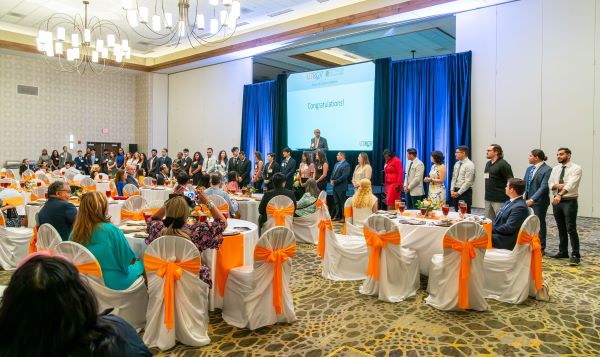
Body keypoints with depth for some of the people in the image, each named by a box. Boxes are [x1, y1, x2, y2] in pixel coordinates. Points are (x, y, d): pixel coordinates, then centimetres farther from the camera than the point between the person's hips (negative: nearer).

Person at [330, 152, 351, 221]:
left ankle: (344, 217, 8)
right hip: (335, 187, 8)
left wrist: (335, 181, -18)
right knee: (336, 202, 13)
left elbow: (344, 176, -20)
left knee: (342, 202, 0)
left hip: (341, 187, -8)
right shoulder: (336, 164, 15)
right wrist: (331, 180, -1)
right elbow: (333, 173, 18)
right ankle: (337, 216, 21)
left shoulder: (346, 165, -12)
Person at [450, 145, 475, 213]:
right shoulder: (457, 164, 12)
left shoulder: (469, 165, -13)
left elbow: (468, 182, -18)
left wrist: (459, 192, -16)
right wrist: (452, 190, 2)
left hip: (465, 192, -7)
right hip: (456, 192, 7)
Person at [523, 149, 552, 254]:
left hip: (539, 201, -6)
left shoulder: (547, 169, -12)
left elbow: (544, 187, -21)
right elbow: (524, 183, 14)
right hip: (527, 200, 6)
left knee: (540, 223, 6)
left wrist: (532, 199, -28)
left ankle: (541, 248, 19)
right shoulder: (529, 169, 11)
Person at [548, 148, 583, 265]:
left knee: (571, 229, -7)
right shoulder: (555, 169, 11)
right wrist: (557, 186, -19)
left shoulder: (576, 168, -9)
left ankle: (575, 255, 0)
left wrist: (560, 195, -37)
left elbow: (571, 184, -24)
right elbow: (550, 184, 4)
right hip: (556, 201, 6)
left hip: (569, 201, -6)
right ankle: (563, 252, 23)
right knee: (561, 229, 13)